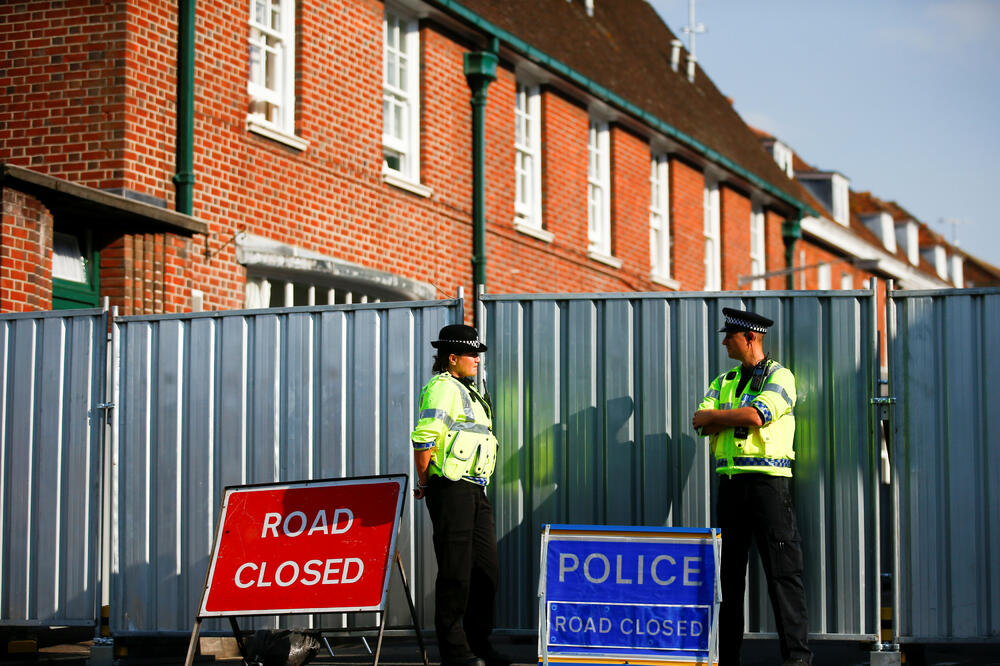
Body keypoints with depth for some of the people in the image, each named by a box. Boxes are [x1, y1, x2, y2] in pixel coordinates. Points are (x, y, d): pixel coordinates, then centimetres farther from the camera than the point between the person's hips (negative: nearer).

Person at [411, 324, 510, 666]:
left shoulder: (466, 391, 22)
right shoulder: (441, 388, -10)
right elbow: (423, 440, -20)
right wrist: (424, 483, -11)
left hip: (475, 491, 10)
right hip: (452, 490, -10)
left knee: (486, 568, 11)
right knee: (455, 571, -5)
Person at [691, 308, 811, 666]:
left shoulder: (779, 376, 0)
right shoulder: (724, 382, 18)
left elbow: (756, 415, -16)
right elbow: (701, 424, 4)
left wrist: (715, 415, -4)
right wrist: (738, 417, -9)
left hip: (767, 479, -6)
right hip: (730, 481, 6)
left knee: (782, 569, -9)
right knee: (729, 569, 9)